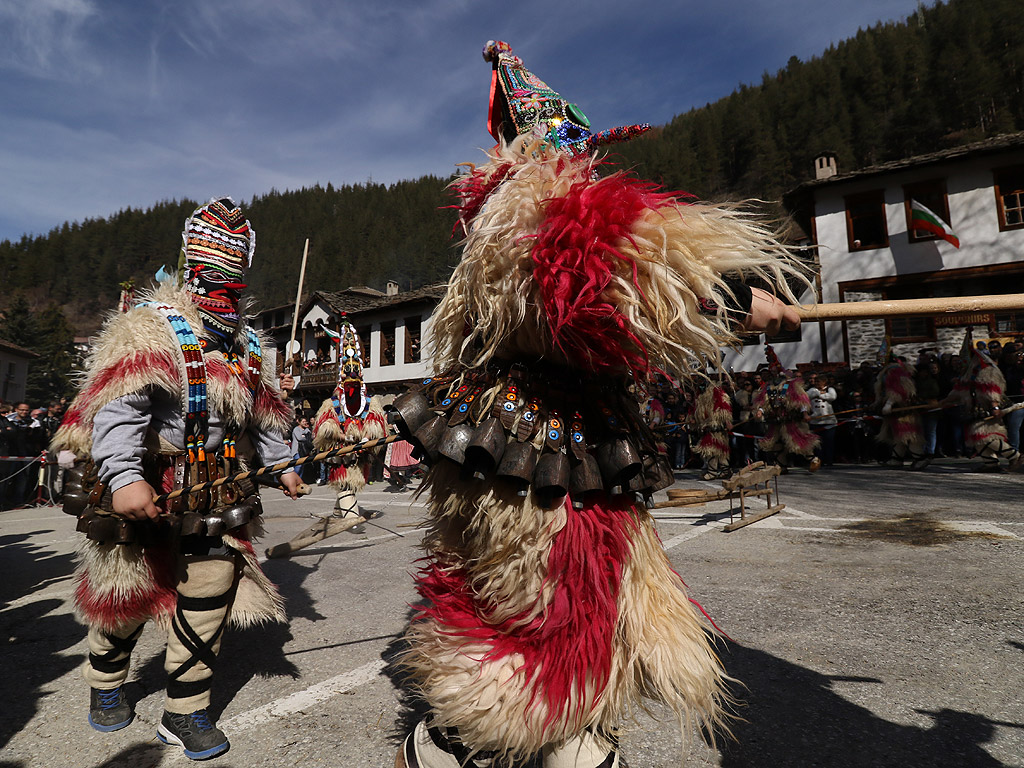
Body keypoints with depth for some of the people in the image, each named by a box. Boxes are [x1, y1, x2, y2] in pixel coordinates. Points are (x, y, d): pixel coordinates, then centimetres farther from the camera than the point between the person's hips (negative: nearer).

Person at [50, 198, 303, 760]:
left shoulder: (246, 343, 13)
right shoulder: (150, 324, -8)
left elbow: (263, 414, 21)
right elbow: (117, 404, -21)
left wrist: (280, 464, 17)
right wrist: (123, 477, -33)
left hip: (217, 490, 4)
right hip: (143, 488, -4)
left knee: (211, 592, 2)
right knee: (127, 591, 14)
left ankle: (185, 713, 19)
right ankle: (106, 683, 43)